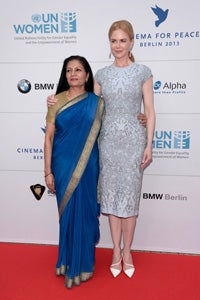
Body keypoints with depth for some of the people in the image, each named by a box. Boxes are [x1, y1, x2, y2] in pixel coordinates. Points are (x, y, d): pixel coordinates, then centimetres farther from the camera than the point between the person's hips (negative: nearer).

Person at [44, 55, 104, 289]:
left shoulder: (97, 103, 1)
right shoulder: (56, 101, 0)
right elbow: (49, 137, -1)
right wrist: (48, 171, -5)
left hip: (87, 166, 0)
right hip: (63, 165, 0)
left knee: (84, 212, 6)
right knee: (67, 212, 9)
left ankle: (81, 263, 24)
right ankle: (68, 260, 28)